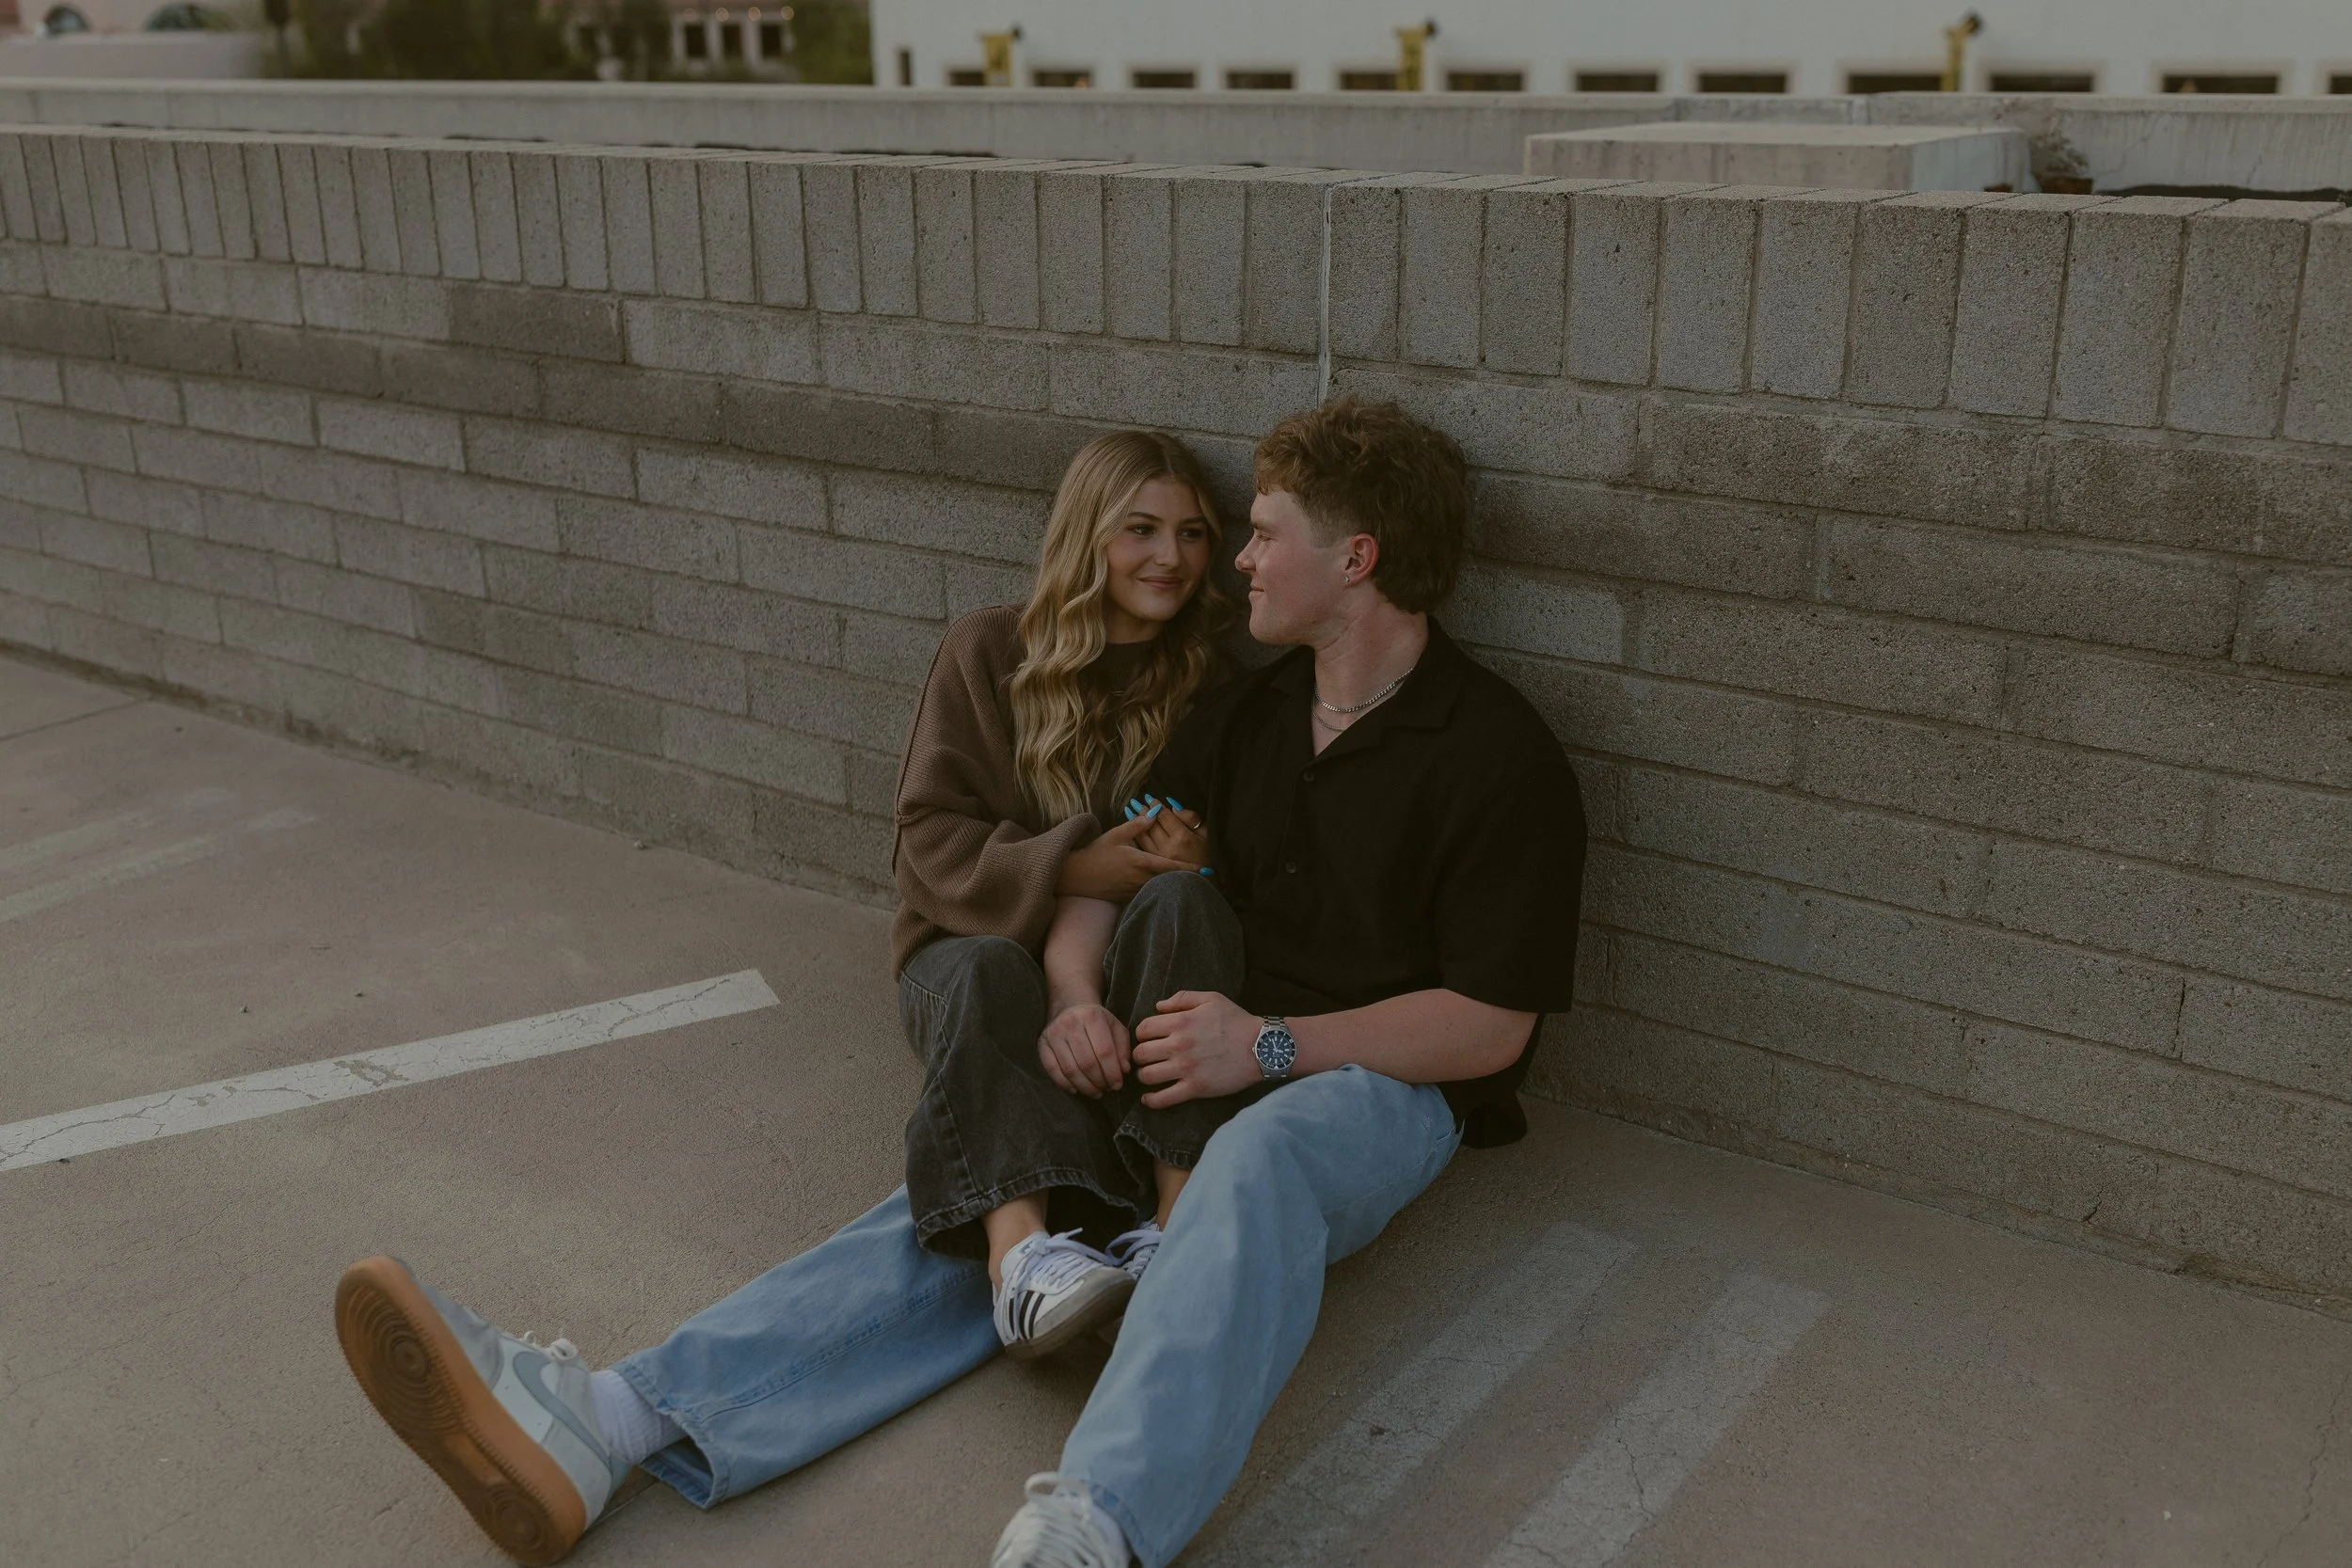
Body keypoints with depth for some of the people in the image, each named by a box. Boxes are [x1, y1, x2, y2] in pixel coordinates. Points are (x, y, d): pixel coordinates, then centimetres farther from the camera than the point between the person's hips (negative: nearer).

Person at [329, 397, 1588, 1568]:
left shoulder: (1499, 756, -8)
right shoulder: (1244, 714, 13)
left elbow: (1490, 1028, -11)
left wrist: (1271, 1043, -19)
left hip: (1381, 1084, -5)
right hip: (1213, 1058, 5)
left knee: (1255, 1164, -41)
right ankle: (606, 1425, -35)